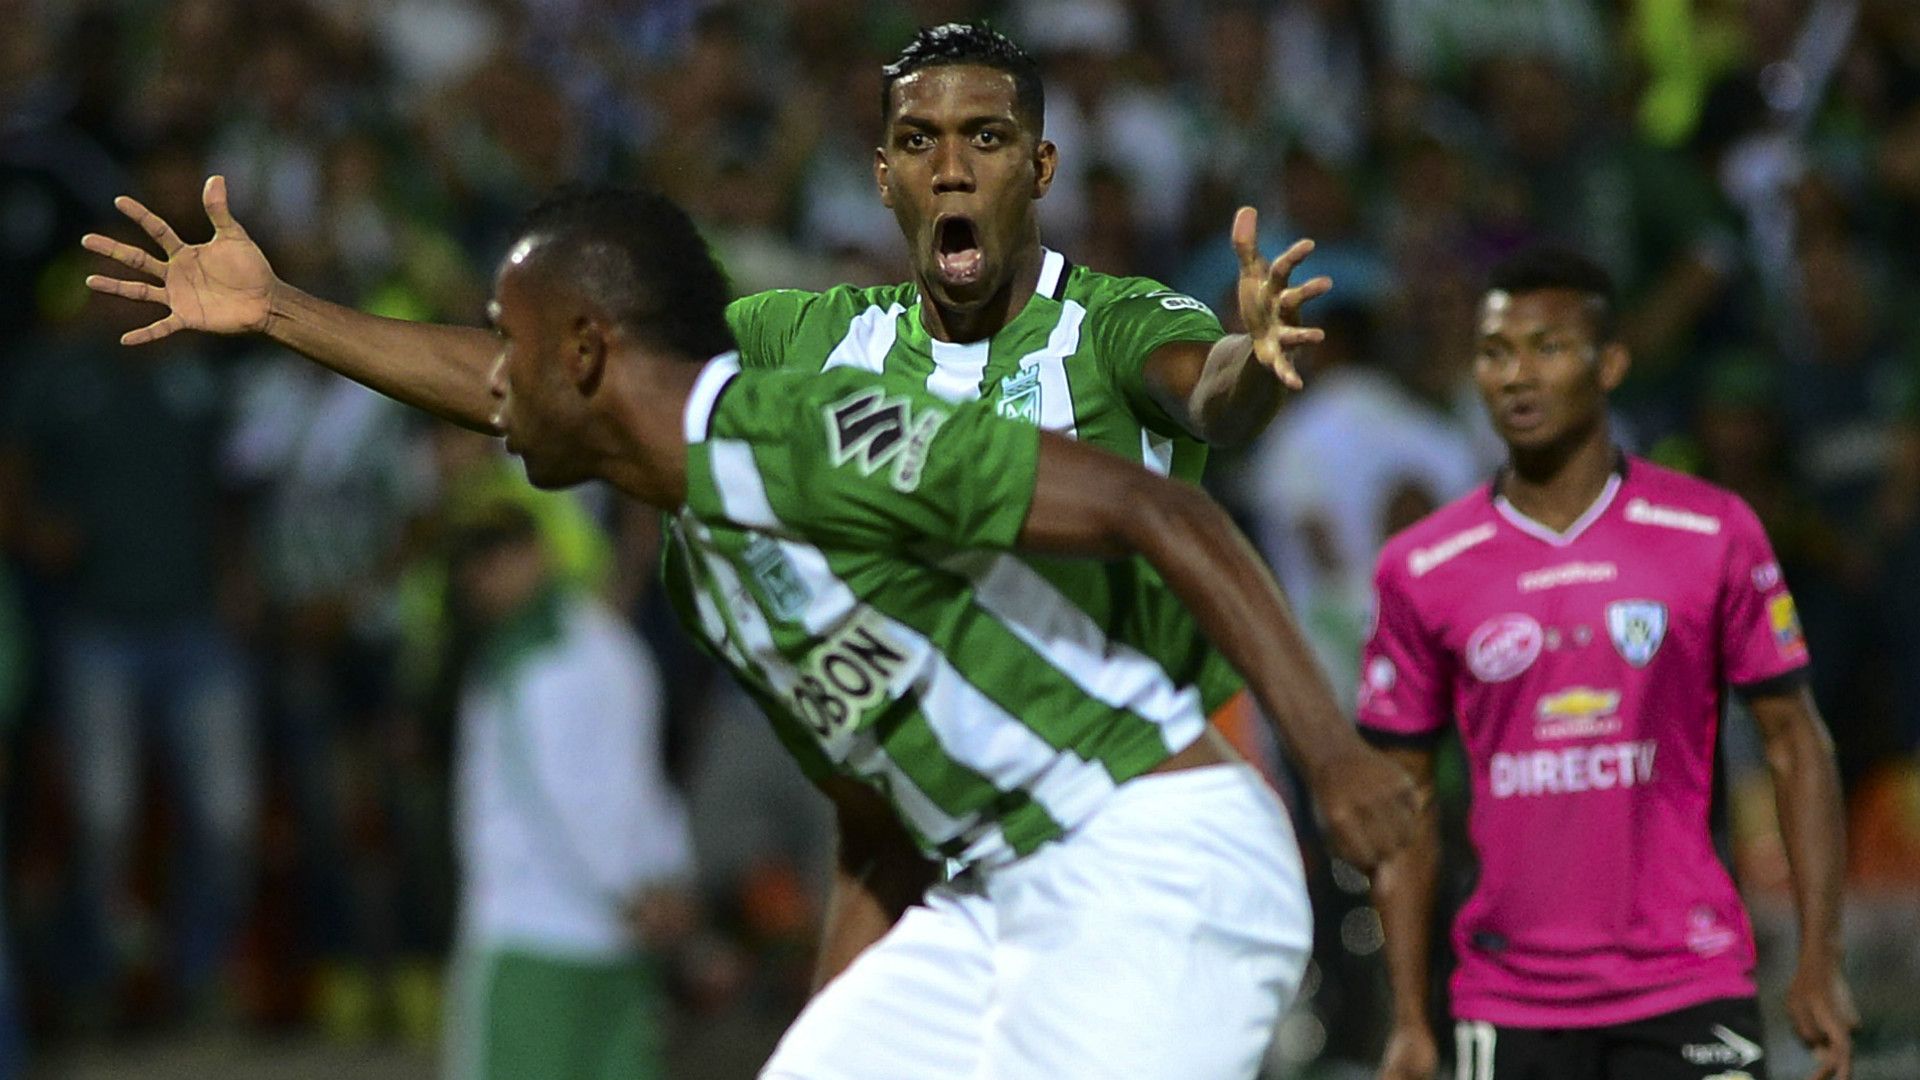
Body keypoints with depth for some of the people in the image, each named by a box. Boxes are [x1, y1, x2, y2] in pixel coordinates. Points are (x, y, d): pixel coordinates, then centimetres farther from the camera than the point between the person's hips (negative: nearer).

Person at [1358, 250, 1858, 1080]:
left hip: (1689, 991, -1)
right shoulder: (1421, 570, 3)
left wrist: (1819, 964, -3)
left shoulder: (1713, 536, 0)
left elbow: (1794, 742, 5)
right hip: (1510, 1005, 1)